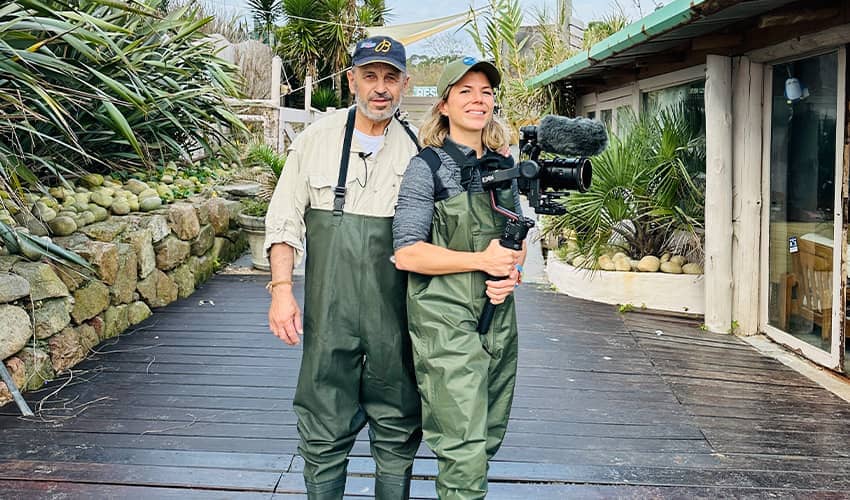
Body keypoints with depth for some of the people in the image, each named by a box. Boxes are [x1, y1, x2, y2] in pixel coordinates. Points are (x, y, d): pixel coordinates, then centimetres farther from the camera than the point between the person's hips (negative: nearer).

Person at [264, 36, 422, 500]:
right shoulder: (316, 139, 3)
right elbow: (284, 220, 5)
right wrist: (282, 288, -4)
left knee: (398, 429, 11)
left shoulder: (419, 149, 2)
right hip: (329, 309, 0)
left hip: (396, 314, 1)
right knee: (324, 430, 6)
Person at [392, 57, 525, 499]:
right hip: (447, 324, -6)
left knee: (487, 440, 15)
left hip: (499, 318, 7)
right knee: (464, 453, -9)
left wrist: (512, 271, 0)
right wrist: (483, 261, -16)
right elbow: (406, 252, -12)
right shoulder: (428, 167, -6)